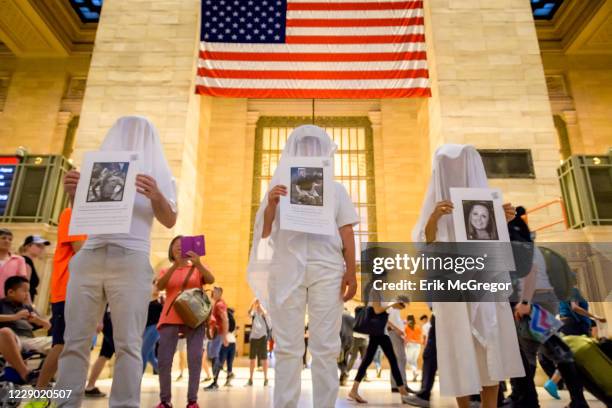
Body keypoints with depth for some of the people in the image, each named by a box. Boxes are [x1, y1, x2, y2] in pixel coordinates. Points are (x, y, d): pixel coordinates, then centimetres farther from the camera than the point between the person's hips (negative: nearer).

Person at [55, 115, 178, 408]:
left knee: (127, 343, -6)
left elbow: (170, 221, 4)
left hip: (132, 261, -3)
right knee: (75, 340, 1)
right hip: (88, 257, 4)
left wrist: (155, 196, -15)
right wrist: (72, 192, 3)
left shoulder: (156, 172, 13)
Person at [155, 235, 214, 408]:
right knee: (163, 360, -1)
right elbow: (160, 286, -8)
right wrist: (175, 266, -21)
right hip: (170, 318, 2)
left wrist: (198, 264, -27)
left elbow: (211, 280, -10)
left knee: (195, 359, -5)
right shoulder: (166, 271, 14)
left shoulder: (198, 268, 10)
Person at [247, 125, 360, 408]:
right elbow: (264, 232, 8)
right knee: (288, 345, 4)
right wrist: (271, 204, -10)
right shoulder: (281, 186, 13)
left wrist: (351, 272, 1)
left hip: (327, 270, 1)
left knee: (326, 346, 3)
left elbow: (346, 233, 10)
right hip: (287, 269, 0)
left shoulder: (336, 189, 15)